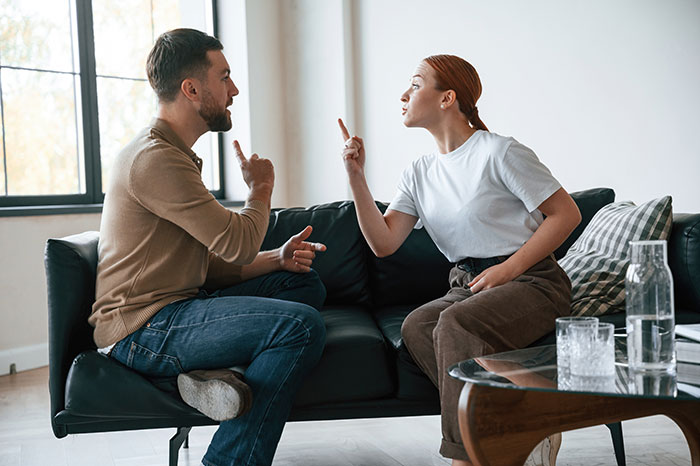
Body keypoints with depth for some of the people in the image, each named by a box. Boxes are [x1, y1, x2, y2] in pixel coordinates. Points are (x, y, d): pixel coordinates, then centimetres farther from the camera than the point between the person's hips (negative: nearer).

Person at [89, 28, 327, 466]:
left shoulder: (175, 155, 19)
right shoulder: (154, 159, -15)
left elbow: (212, 262, 16)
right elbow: (239, 244, -18)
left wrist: (278, 259, 1)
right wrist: (261, 188, 1)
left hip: (179, 305, 10)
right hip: (144, 327, -10)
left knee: (306, 283, 10)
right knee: (302, 325, -24)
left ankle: (215, 369, -12)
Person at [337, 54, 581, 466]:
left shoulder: (500, 152, -7)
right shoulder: (420, 174, 12)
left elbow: (566, 214, -7)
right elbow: (384, 242, 2)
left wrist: (508, 269, -14)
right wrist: (357, 178, -8)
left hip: (532, 281, -6)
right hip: (468, 286, 6)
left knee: (456, 324, -32)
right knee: (416, 327, -24)